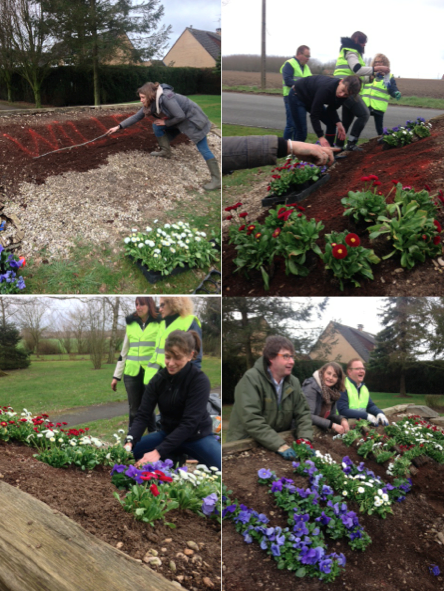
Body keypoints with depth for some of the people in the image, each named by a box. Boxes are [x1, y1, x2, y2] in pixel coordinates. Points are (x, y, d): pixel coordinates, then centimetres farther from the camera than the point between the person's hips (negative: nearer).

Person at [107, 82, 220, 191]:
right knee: (157, 126, 1)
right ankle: (165, 152, 13)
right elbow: (137, 116, 1)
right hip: (180, 119, 8)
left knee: (203, 149, -11)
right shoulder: (151, 103, -5)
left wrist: (166, 122, -14)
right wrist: (119, 127, -4)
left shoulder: (166, 98, -31)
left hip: (193, 118, -8)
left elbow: (180, 116, -28)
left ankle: (216, 180, -10)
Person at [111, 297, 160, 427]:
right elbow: (124, 351, 15)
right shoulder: (131, 324, 10)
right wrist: (116, 376, 13)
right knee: (134, 409, 6)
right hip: (131, 373, 3)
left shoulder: (159, 324, -1)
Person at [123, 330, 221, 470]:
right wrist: (129, 442, -29)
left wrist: (158, 452, -34)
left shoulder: (200, 380, -20)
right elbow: (143, 415, -10)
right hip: (168, 433, 5)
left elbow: (189, 423, -27)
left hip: (197, 436, -4)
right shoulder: (158, 379, -7)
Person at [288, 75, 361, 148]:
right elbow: (314, 115, -37)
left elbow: (331, 109, -2)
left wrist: (338, 123, -19)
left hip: (311, 99, 8)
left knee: (332, 123, 1)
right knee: (302, 132, -16)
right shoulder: (326, 89, -40)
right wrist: (321, 137, -40)